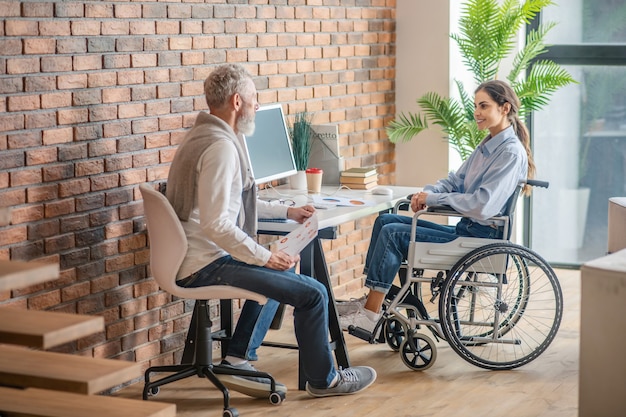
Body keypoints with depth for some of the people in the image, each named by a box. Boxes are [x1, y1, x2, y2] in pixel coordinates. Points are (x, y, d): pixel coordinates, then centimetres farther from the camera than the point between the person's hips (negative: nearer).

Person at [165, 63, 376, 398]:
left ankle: (236, 361, 25)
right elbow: (215, 223, -28)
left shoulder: (204, 136, 13)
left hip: (194, 258, 11)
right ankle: (323, 380, 11)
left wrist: (287, 211, 23)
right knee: (312, 293, -9)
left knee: (281, 276, 31)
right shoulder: (221, 147, -20)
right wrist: (265, 257, -21)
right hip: (206, 265, -11)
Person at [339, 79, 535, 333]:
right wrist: (427, 192, -4)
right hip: (466, 228, 10)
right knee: (385, 221, 4)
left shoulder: (511, 153, -16)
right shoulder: (487, 145, 14)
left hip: (481, 237, -10)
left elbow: (482, 204, -25)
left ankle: (370, 315, -10)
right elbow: (455, 180, 17)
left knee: (393, 233, -15)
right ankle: (371, 299, 1)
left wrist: (434, 199, -18)